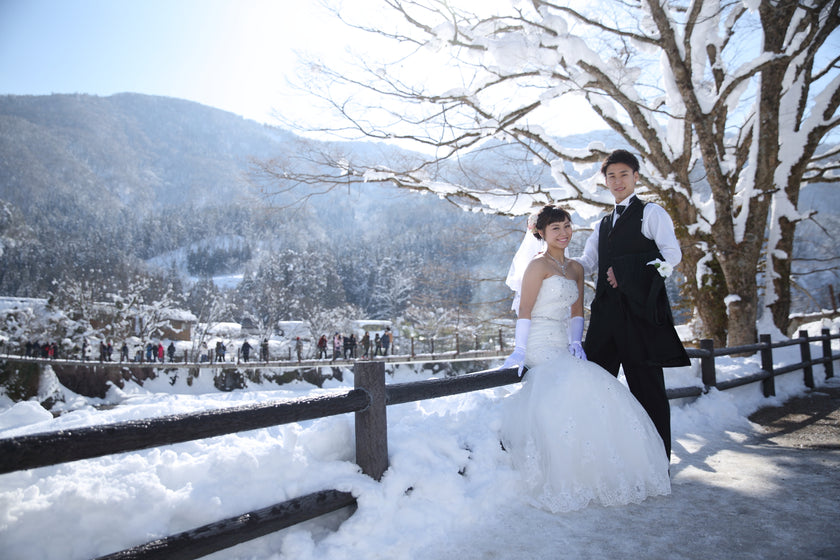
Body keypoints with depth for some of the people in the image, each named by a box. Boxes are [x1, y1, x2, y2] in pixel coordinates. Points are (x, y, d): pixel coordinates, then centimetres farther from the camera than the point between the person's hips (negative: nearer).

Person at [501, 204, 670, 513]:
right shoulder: (538, 265, -4)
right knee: (579, 387, -26)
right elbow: (524, 311, -11)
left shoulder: (575, 268, 18)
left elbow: (576, 312, 17)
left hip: (562, 348, 7)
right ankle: (560, 483, -16)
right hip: (539, 346, -7)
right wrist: (520, 350, -18)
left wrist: (575, 343, 2)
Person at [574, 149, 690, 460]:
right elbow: (585, 264, 20)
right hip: (606, 312, 6)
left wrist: (627, 273, -10)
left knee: (648, 387, -2)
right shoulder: (603, 225, 24)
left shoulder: (651, 212, 6)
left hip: (640, 310, -6)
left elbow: (672, 254, -6)